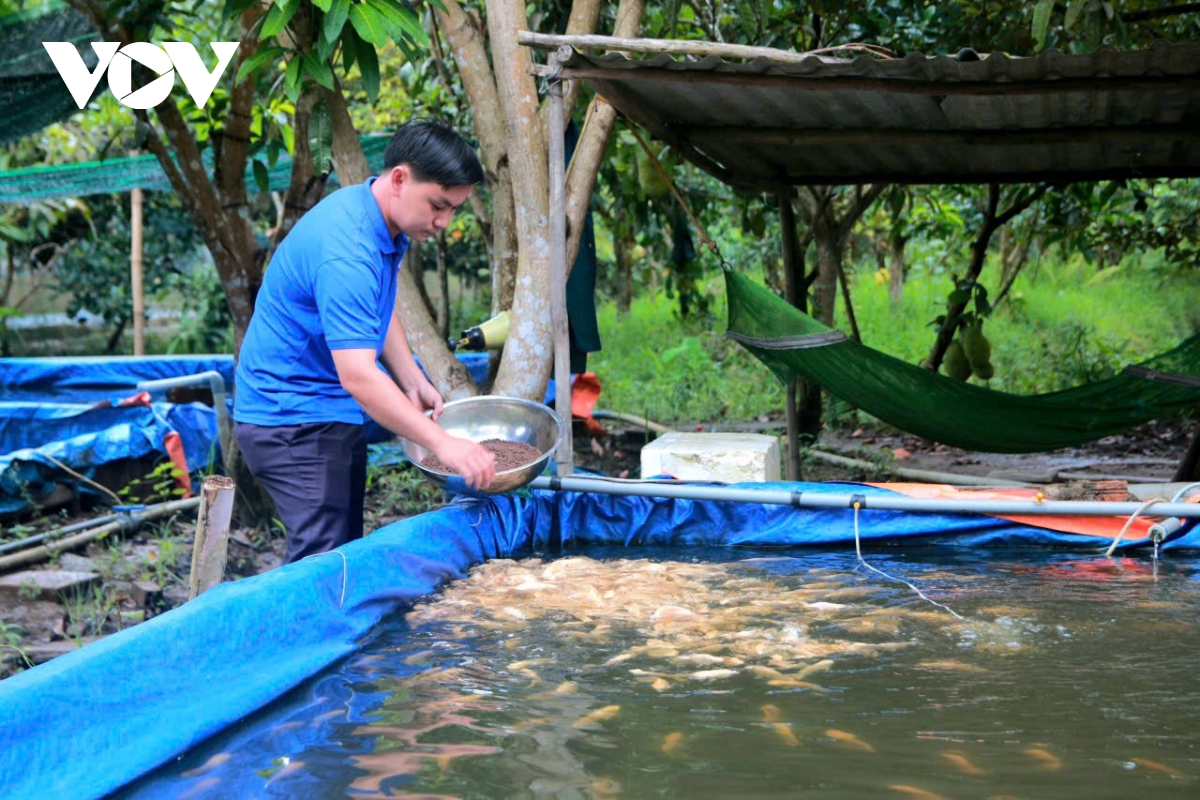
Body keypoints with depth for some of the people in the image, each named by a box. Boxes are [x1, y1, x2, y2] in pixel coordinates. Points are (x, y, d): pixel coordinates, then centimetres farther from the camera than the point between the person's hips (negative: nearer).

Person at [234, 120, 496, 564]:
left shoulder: (387, 226, 5)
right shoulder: (346, 251, -28)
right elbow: (358, 376, -33)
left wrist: (415, 384, 8)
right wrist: (440, 443, -33)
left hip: (334, 412, 10)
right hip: (292, 418, -10)